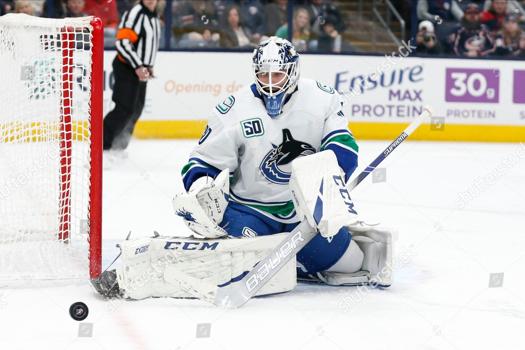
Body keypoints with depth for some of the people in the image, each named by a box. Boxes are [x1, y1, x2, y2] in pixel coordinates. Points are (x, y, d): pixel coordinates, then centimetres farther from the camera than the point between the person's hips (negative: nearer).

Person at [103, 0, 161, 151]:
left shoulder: (155, 18, 15)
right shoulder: (135, 14, -15)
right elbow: (123, 42, -23)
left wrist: (149, 66, 20)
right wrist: (138, 66, -25)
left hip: (141, 72, 9)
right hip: (127, 69, -9)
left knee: (135, 111, 10)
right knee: (124, 109, -15)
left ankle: (118, 146, 19)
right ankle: (102, 145, -13)